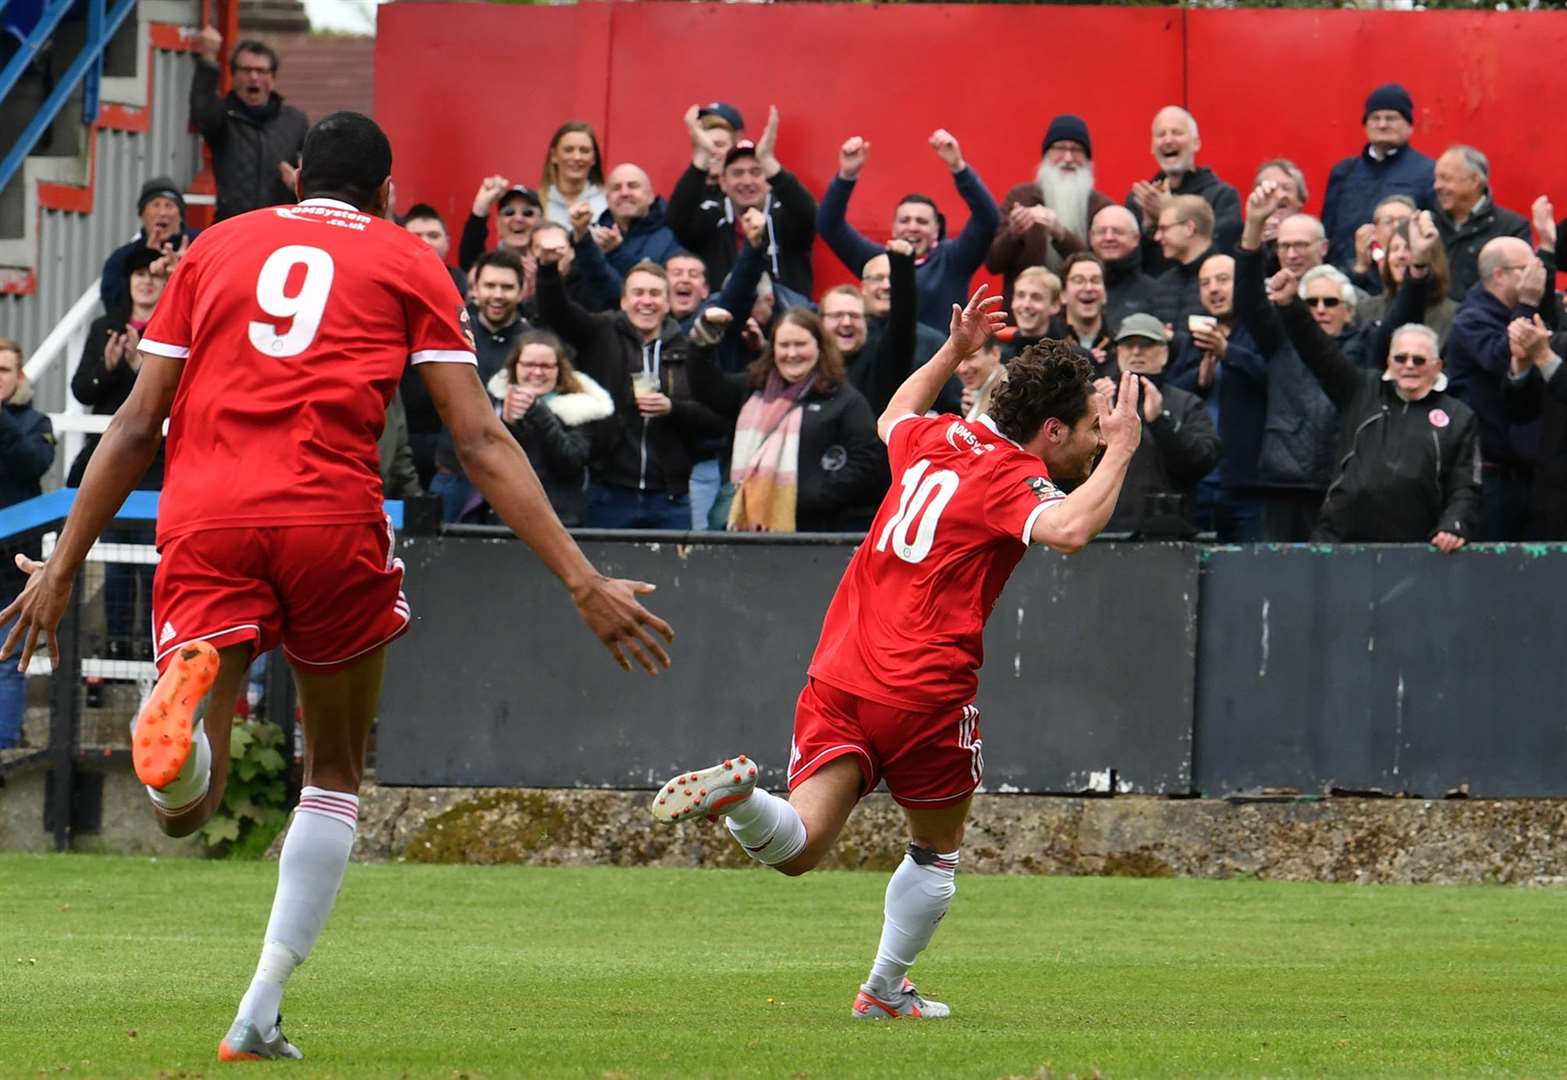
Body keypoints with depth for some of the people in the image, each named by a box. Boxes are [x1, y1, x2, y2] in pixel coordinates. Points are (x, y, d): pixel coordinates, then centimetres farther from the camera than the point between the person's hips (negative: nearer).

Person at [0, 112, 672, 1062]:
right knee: (337, 774, 19)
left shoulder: (216, 248, 22)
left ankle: (190, 688, -35)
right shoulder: (408, 261, 16)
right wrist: (582, 582, 6)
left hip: (204, 520, 1)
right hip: (331, 520, -1)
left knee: (186, 806, 0)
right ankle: (259, 1018, 10)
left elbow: (137, 426, 17)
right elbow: (481, 440, 7)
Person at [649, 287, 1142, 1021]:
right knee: (938, 848, 20)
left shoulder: (936, 439, 13)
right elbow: (1068, 529, -30)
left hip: (839, 676, 6)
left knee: (795, 846, -6)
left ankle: (735, 794, -34)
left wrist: (954, 351, 44)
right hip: (925, 693, -6)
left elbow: (894, 417, 38)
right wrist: (1119, 453, -17)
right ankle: (885, 990, 26)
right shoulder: (1012, 478, -8)